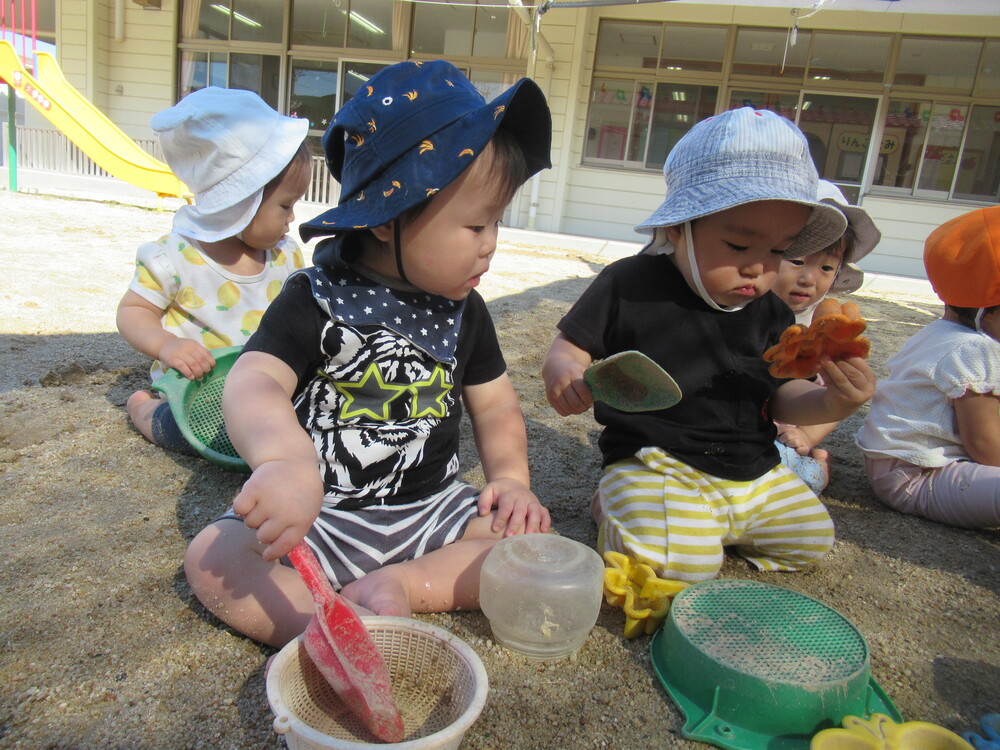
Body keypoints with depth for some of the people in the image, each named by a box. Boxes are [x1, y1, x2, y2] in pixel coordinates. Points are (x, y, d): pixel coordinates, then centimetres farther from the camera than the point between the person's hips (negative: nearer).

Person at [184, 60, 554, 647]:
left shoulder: (462, 309, 3)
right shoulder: (317, 301, -12)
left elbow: (496, 405, 12)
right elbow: (254, 383, -28)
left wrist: (511, 478, -5)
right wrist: (284, 462, -49)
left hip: (432, 509, 4)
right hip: (323, 516, -3)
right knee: (213, 559, -23)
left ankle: (397, 585, -18)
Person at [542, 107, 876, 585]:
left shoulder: (770, 313, 6)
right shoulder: (630, 286, -10)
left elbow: (780, 395, 9)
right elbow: (569, 349, -6)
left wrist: (831, 402, -12)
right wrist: (563, 371, -30)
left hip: (753, 473, 7)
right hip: (654, 463, -6)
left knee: (813, 538, 11)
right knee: (682, 564, -26)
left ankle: (709, 521, 22)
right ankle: (617, 506, 3)